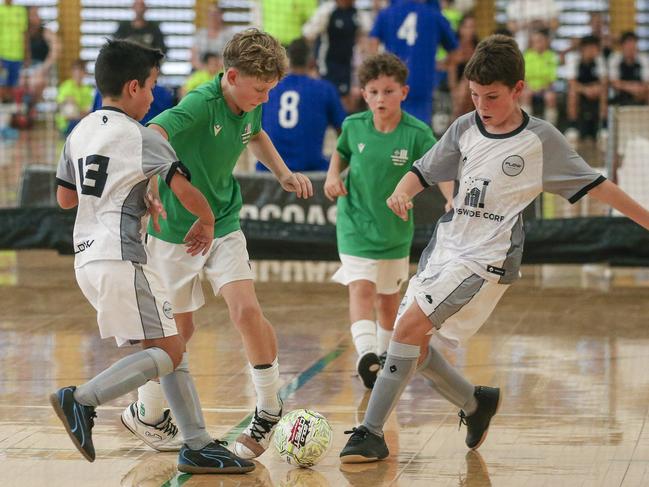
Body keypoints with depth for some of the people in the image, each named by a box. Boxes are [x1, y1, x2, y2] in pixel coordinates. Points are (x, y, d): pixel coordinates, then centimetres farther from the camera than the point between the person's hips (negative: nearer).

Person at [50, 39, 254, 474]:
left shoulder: (80, 132, 14)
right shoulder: (141, 137, -10)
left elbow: (65, 197, 22)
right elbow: (186, 192, -16)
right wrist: (206, 221, 2)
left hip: (88, 257, 9)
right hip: (121, 258, -9)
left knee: (172, 347, 11)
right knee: (167, 352, -7)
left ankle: (197, 444, 8)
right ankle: (82, 400, -18)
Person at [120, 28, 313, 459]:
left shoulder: (249, 108, -4)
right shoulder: (199, 106, -26)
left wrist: (283, 172, 8)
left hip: (224, 225, 5)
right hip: (175, 230, -5)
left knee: (247, 311, -12)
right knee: (180, 328, 5)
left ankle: (270, 408, 5)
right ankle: (145, 414, 28)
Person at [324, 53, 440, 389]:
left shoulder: (417, 134, -16)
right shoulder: (354, 126, -6)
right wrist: (333, 176, -4)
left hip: (396, 228, 1)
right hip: (356, 222, 0)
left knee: (388, 297, 15)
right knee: (361, 288, -19)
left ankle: (384, 356, 35)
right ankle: (366, 354, -33)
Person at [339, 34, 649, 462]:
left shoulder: (541, 139, -7)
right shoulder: (466, 128, 5)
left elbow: (595, 185, 0)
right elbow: (423, 172, 10)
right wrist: (401, 192, -13)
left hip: (487, 259, -6)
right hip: (445, 246, 6)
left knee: (409, 327, -19)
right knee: (413, 344, 5)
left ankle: (372, 434, -14)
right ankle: (477, 402, 30)